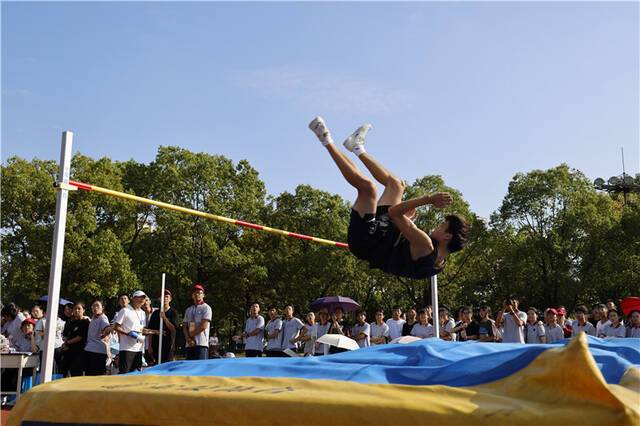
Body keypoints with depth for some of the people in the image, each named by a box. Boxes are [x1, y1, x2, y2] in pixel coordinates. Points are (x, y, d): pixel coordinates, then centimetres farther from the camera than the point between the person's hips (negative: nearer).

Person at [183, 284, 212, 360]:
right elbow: (184, 326, 13)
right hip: (189, 344, 7)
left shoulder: (206, 308, 1)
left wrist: (191, 335, -4)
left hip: (201, 343, -7)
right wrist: (188, 339, -5)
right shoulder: (189, 310, 21)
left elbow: (204, 326, -10)